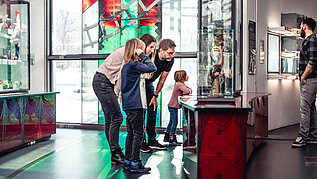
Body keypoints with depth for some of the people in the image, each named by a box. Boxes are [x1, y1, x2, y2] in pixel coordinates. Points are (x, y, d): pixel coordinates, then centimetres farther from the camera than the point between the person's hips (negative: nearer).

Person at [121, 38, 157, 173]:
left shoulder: (126, 66, 15)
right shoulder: (134, 65, -14)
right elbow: (152, 68, -15)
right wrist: (143, 56, -8)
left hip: (129, 105, 10)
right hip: (135, 105, -10)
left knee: (131, 133, 13)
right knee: (138, 134, -5)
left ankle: (128, 161, 18)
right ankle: (135, 163, -3)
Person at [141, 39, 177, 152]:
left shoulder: (170, 61, -16)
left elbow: (162, 79, -6)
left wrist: (155, 96, -5)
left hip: (149, 83, 6)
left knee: (153, 110, 3)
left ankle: (152, 141, 10)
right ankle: (141, 142, -4)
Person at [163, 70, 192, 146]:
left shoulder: (180, 84, 13)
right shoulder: (179, 84, -19)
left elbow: (189, 89, 14)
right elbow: (187, 91, -30)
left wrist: (189, 90, -7)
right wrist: (184, 93, -10)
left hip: (173, 106, 10)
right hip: (173, 106, -10)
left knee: (172, 122, 17)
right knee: (174, 122, -8)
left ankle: (166, 137, 25)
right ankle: (171, 140, -6)